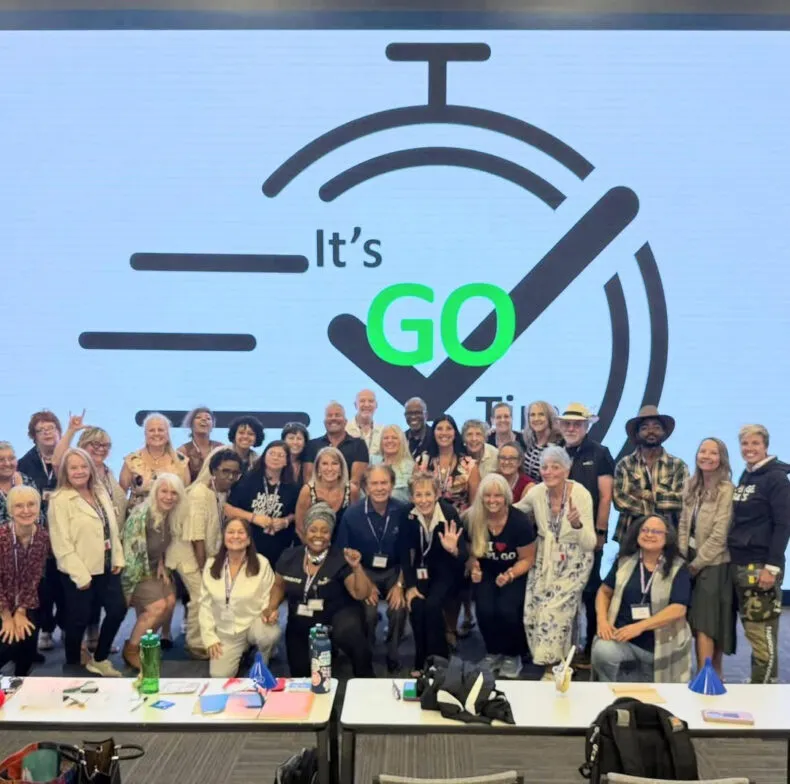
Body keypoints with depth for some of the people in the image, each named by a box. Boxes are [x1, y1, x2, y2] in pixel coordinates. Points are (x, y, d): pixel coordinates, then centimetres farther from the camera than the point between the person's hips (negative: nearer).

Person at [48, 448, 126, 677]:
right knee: (79, 620, 5)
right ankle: (72, 666, 27)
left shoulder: (101, 493, 8)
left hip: (106, 567, 6)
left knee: (118, 610, 8)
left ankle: (99, 659, 27)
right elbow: (61, 544, -17)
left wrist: (118, 558, 4)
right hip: (80, 572, -6)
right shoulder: (60, 500, -13)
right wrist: (80, 575, -17)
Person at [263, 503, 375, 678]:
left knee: (352, 635, -36)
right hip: (301, 627, 4)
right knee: (301, 675, 5)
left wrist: (357, 567, -32)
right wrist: (272, 608, -5)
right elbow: (279, 586, 13)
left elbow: (361, 594, -17)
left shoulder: (341, 560, -13)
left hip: (338, 617, -4)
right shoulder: (289, 557, -4)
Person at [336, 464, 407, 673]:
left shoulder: (403, 511, -13)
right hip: (364, 572, -1)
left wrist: (400, 584, -10)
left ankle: (393, 655, 2)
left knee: (398, 609, -25)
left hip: (394, 571, 1)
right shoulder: (352, 513, -13)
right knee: (368, 611, -25)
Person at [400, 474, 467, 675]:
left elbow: (464, 557, -22)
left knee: (432, 605, -25)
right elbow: (404, 553, -6)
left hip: (447, 570, -3)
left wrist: (454, 550, -45)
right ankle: (421, 662, 0)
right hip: (422, 569, 3)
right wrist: (409, 586, -12)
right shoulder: (408, 515, -17)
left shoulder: (450, 513, -25)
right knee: (416, 605, -20)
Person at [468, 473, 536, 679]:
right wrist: (474, 568, -15)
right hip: (486, 573, 2)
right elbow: (471, 552, 5)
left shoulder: (520, 522, -18)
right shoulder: (473, 519, -11)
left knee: (507, 609, -28)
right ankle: (493, 652, 8)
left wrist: (510, 575, -24)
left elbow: (527, 558, -9)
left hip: (515, 574, -2)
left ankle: (513, 655, 4)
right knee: (485, 610, -24)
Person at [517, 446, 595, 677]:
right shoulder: (536, 492, -10)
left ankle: (553, 666, 9)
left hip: (573, 562, -4)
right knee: (532, 610, -6)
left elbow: (590, 544, -20)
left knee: (554, 611, -13)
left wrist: (577, 524, -39)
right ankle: (545, 658, 20)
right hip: (545, 559, 4)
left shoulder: (581, 494, -20)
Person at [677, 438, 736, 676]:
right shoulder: (692, 486, 7)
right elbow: (683, 524, 9)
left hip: (713, 564, -6)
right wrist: (682, 557, -1)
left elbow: (719, 535, -16)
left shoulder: (726, 490, -14)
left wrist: (696, 564, -11)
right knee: (706, 622, 11)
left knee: (704, 623, -7)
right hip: (692, 562, 6)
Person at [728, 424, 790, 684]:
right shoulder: (744, 479, 14)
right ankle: (757, 683, 20)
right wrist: (732, 560, 13)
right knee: (753, 631, 12)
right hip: (739, 565, 7)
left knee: (762, 632, -4)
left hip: (762, 566, -7)